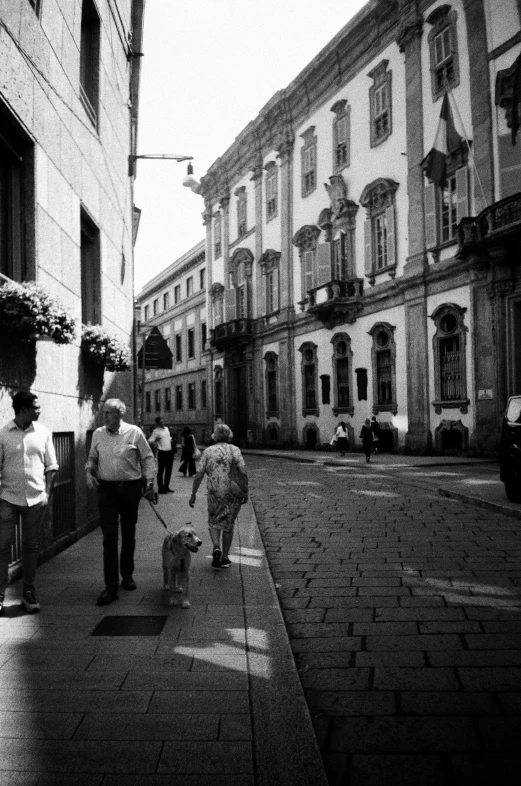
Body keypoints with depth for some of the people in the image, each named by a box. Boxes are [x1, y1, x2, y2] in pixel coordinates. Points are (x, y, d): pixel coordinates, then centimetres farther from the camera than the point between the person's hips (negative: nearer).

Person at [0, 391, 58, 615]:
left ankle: (28, 593, 19)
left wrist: (47, 493, -1)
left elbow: (51, 465, 7)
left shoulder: (43, 432, 3)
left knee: (31, 546, 9)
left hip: (35, 499, 2)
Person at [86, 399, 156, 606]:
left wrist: (150, 482, -6)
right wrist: (89, 472, -5)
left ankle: (127, 575, 31)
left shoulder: (134, 432, -4)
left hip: (130, 488, 0)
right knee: (109, 537, -6)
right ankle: (111, 587, -3)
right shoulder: (98, 434, 3)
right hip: (106, 489, 1)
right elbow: (92, 458, 14)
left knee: (129, 534, 12)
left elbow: (148, 458, 0)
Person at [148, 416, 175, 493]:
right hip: (162, 453, -7)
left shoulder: (167, 429, 11)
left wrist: (170, 440, 11)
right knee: (161, 471, 0)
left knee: (169, 470, 13)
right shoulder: (156, 431, -10)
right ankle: (160, 488, 6)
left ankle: (166, 487, 24)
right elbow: (150, 441, -17)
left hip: (170, 452, 7)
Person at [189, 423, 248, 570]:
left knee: (214, 522, 17)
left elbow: (199, 474, -3)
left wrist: (193, 494, 4)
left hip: (214, 493, 0)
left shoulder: (208, 451, 1)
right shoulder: (235, 450, -1)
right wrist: (246, 492, -3)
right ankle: (225, 558, 19)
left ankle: (216, 548, -7)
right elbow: (243, 472, -10)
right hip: (233, 493, 0)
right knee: (228, 525, 14)